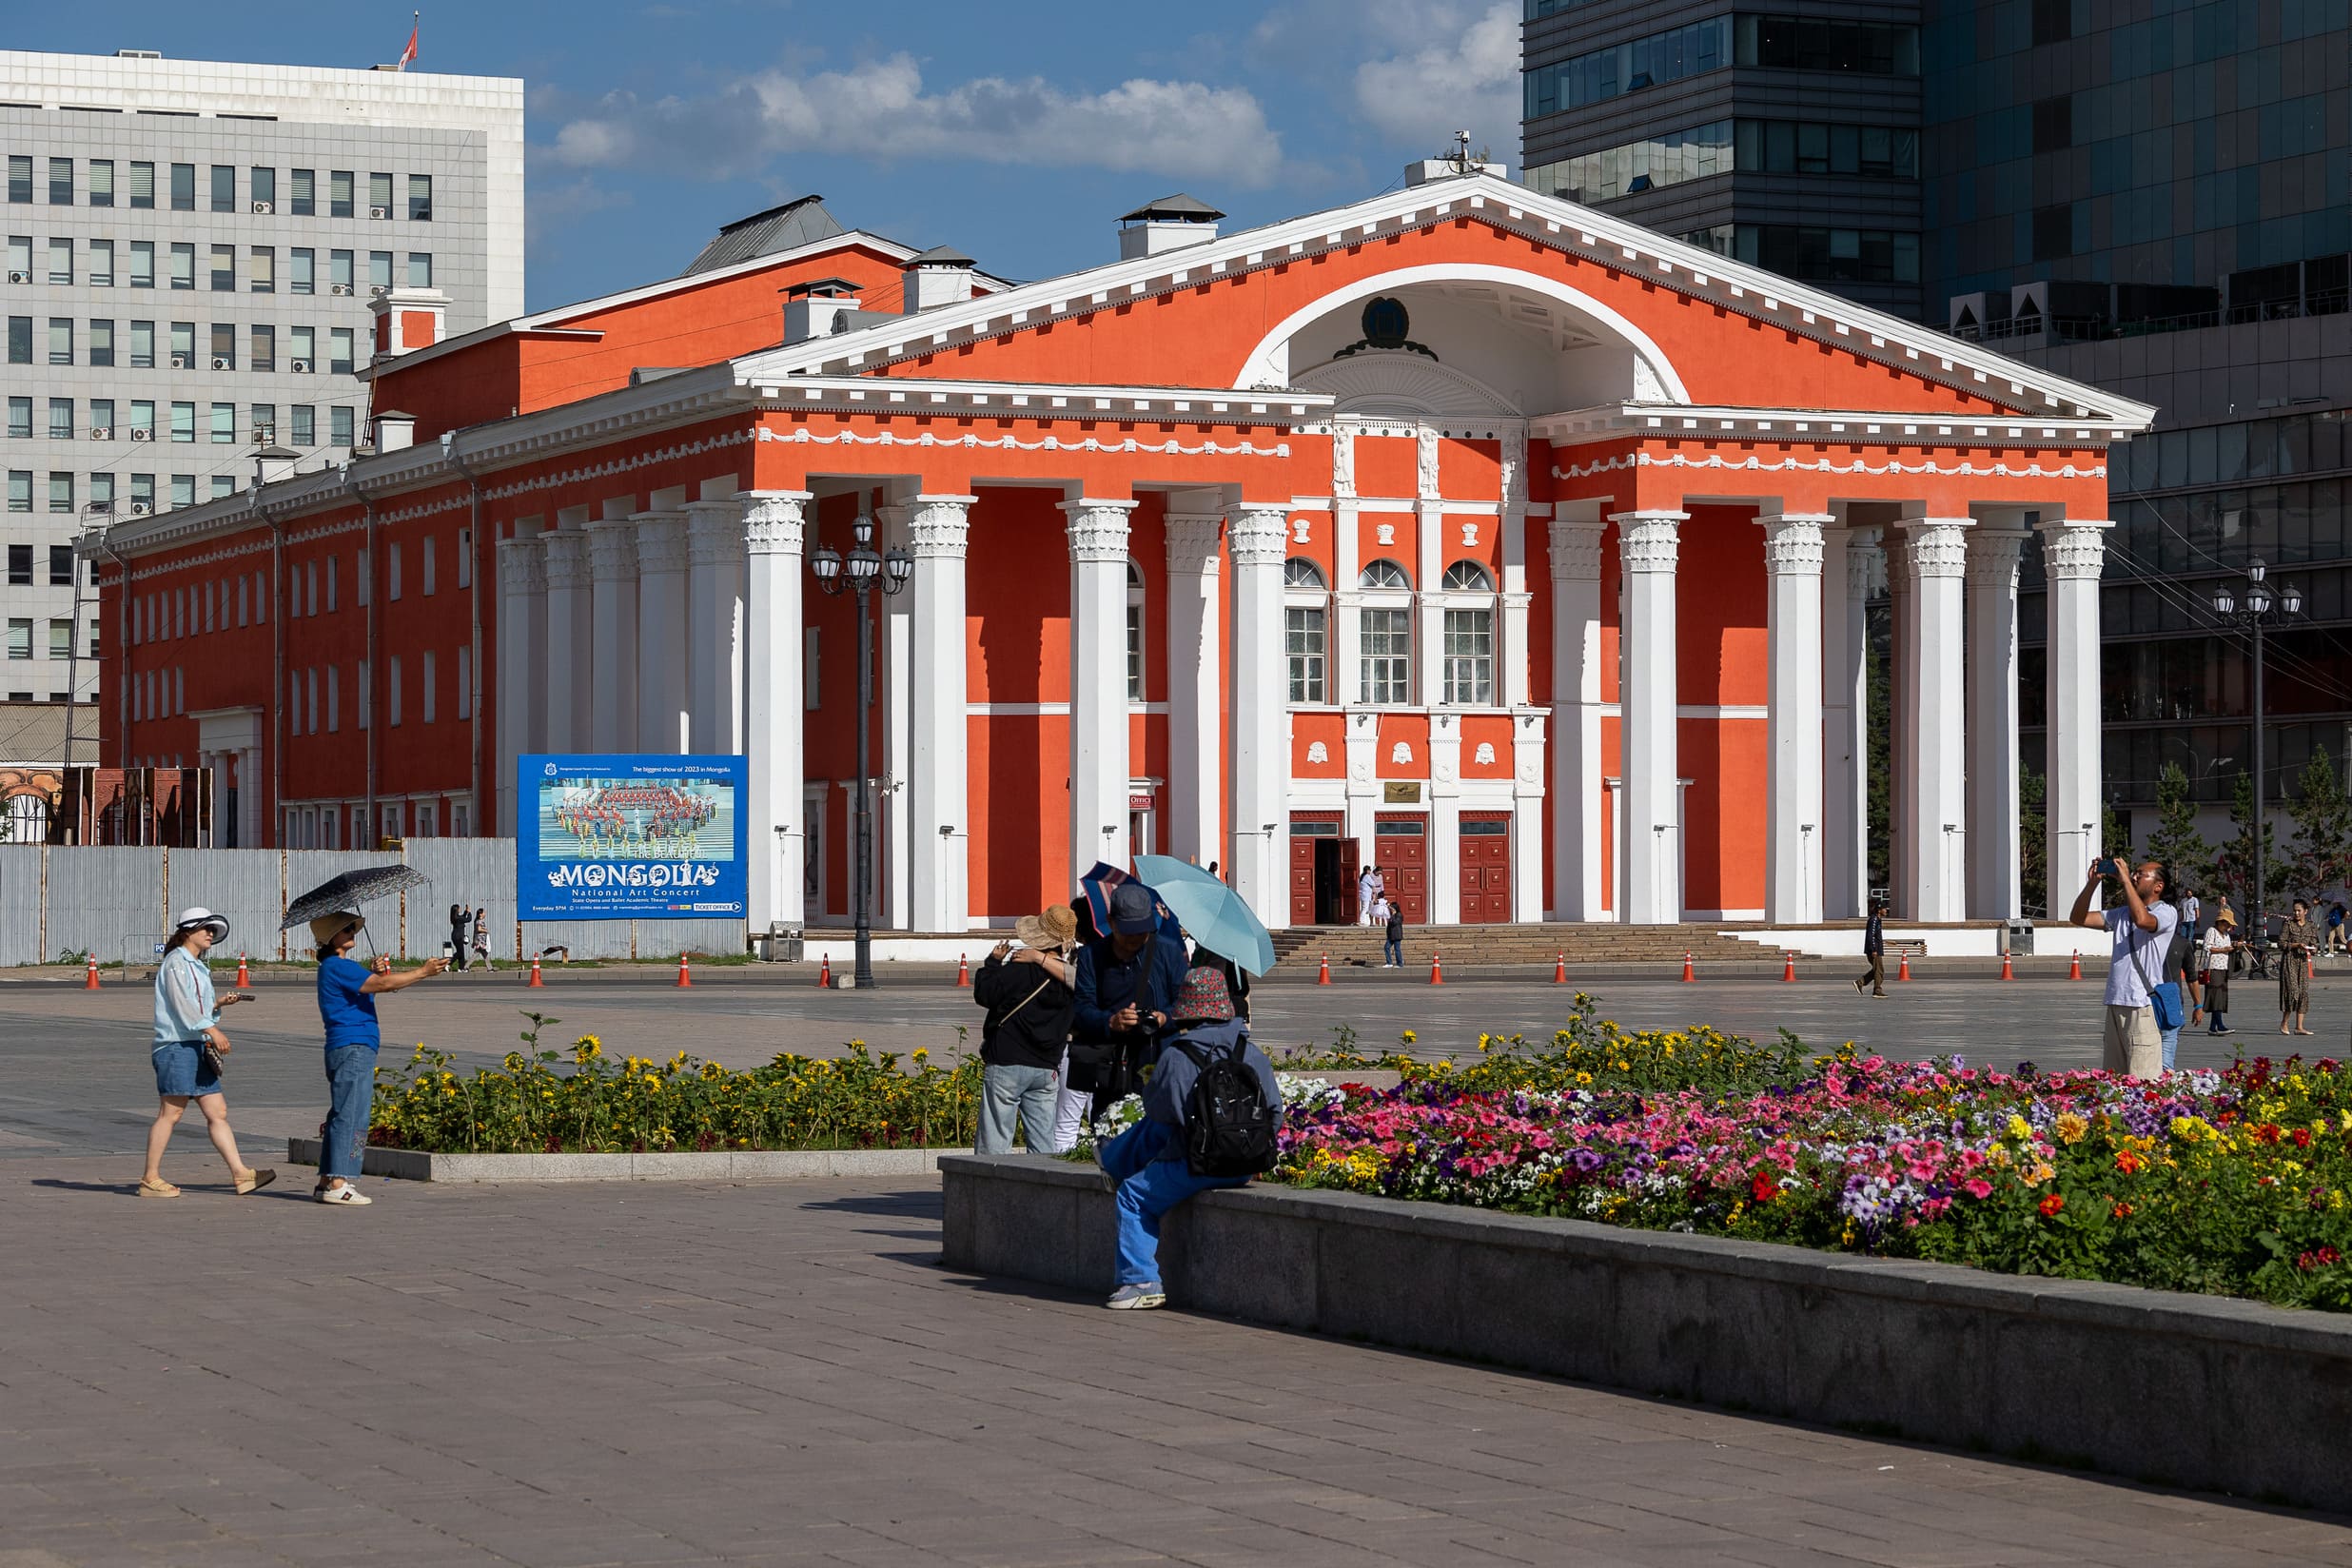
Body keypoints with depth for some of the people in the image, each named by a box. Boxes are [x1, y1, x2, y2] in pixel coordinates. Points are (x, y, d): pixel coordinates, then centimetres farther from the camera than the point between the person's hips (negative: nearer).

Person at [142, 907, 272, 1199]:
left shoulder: (197, 966, 22)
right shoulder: (176, 961, -6)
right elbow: (181, 1004, -17)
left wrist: (218, 1004, 9)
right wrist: (213, 1030, -23)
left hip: (197, 1048, 9)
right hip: (177, 1045, -9)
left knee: (218, 1113, 4)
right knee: (171, 1113, -7)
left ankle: (241, 1174, 1)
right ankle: (150, 1179, -1)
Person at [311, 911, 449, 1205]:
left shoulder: (337, 967, 21)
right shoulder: (337, 967, -11)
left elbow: (366, 991, 25)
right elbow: (383, 985, -18)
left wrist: (376, 975, 6)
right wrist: (422, 972, -14)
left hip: (353, 1049, 11)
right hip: (352, 1048, -11)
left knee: (341, 1116, 12)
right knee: (351, 1116, -12)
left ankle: (327, 1181, 14)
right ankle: (338, 1184, -16)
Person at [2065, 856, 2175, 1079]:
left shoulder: (2166, 913, -1)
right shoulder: (2121, 914, 21)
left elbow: (2142, 920, -23)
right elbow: (2079, 918, 18)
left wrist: (2125, 880, -16)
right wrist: (2092, 883, 6)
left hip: (2144, 1005, -7)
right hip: (2115, 1003, 7)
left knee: (2143, 1084, -12)